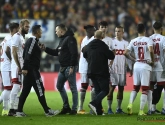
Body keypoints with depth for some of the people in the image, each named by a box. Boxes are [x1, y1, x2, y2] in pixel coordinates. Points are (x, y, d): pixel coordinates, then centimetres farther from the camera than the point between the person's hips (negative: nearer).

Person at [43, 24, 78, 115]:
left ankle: (74, 109, -1)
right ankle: (66, 107, 21)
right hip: (63, 68, 11)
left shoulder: (70, 39, -12)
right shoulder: (62, 40, 18)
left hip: (69, 67, -11)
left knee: (73, 88, -4)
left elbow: (74, 53, -20)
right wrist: (45, 49, 15)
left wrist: (72, 67, -23)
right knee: (59, 86, 14)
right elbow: (56, 52, 24)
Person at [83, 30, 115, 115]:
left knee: (97, 91, 10)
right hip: (102, 72, -6)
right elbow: (111, 56, -11)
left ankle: (99, 111, 3)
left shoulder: (88, 46, 8)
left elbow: (85, 55, 25)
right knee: (105, 90, -1)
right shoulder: (103, 46, -12)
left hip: (91, 72, 6)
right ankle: (94, 103, -23)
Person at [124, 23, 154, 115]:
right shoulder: (148, 40, -7)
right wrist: (152, 61, -9)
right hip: (146, 66, -4)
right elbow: (151, 50, -23)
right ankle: (141, 110, -4)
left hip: (136, 66, 4)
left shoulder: (133, 41, 5)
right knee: (145, 89, 1)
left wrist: (134, 60, 13)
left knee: (135, 87, 17)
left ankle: (130, 104, -5)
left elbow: (126, 53, 1)